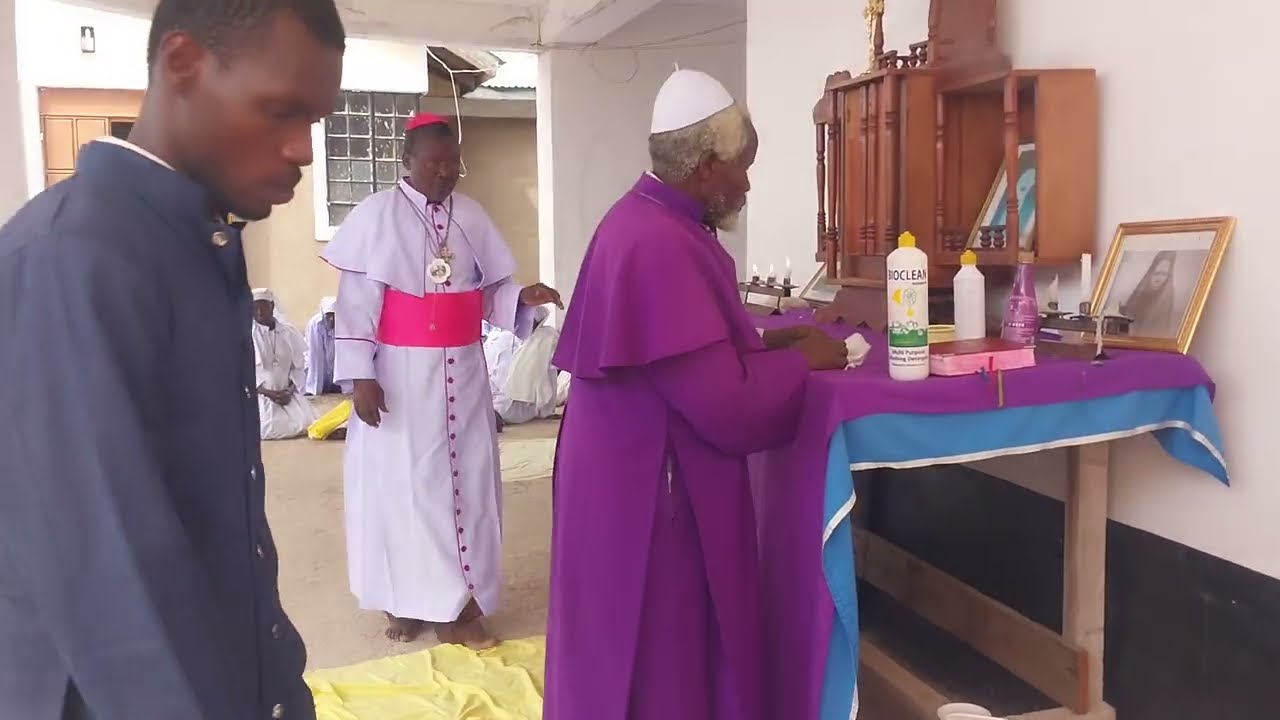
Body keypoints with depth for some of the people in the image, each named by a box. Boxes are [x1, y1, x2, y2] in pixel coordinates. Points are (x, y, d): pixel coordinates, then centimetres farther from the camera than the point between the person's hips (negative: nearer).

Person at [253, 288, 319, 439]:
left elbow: (299, 367, 6)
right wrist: (269, 393, -18)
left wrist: (290, 390, -12)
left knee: (305, 425, -15)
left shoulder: (290, 332, 3)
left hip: (286, 392, 3)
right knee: (270, 429, -26)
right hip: (259, 394, -3)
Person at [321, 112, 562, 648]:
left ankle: (451, 600, 21)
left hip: (462, 372, 5)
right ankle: (406, 599, 16)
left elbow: (489, 292, 9)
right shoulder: (377, 214, -6)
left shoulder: (471, 216, 7)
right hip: (401, 372, -4)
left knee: (464, 479, 8)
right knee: (403, 482, 2)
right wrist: (361, 374, -15)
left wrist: (523, 297, -12)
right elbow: (357, 301, -9)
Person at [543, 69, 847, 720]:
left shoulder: (649, 222, 7)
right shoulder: (661, 246, -26)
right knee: (659, 668, 8)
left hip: (639, 479, 10)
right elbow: (726, 406, -26)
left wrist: (767, 342, 8)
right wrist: (800, 361, -11)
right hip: (653, 497, -10)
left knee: (665, 652, 24)